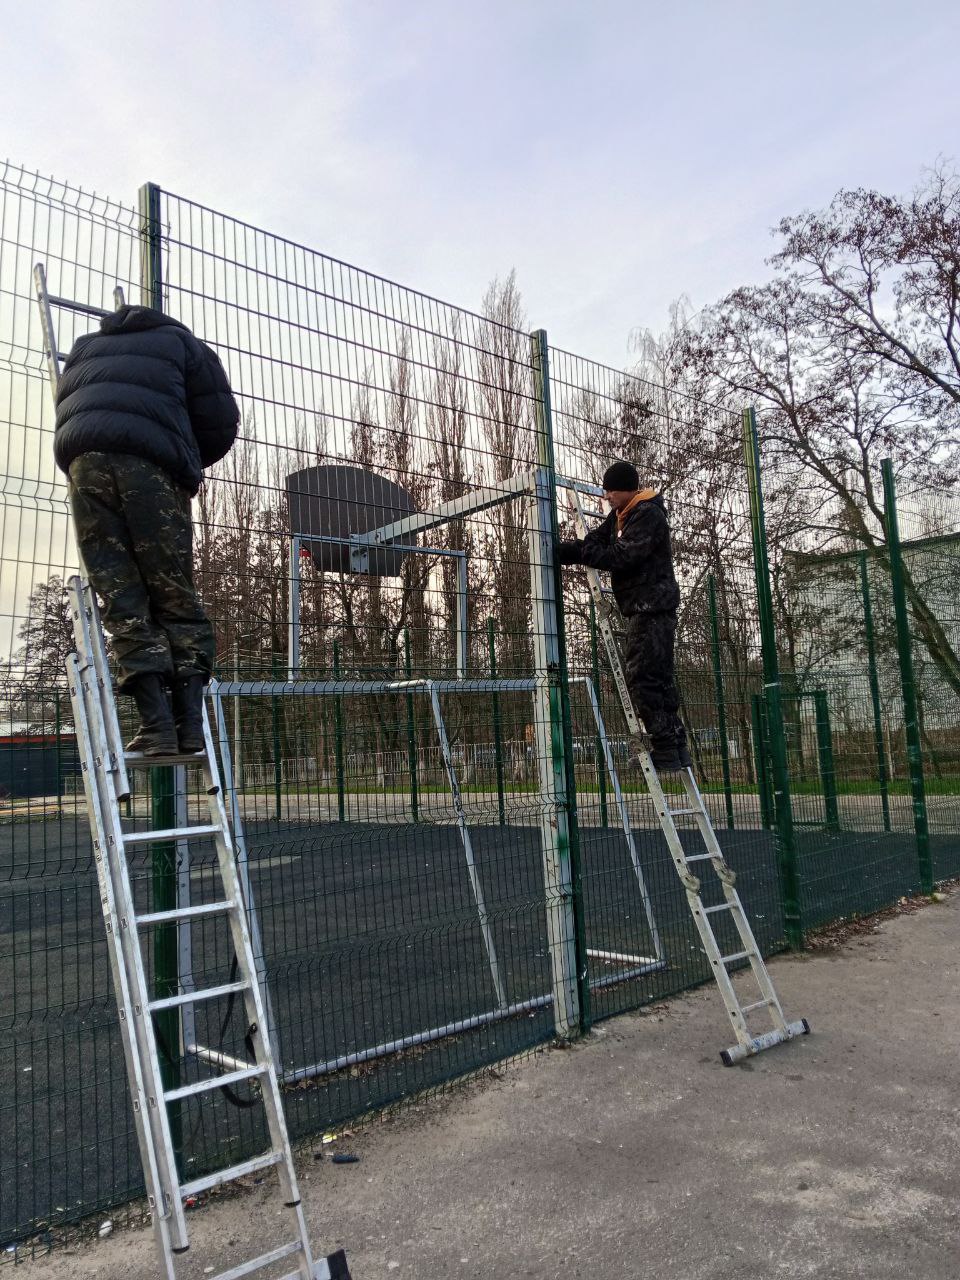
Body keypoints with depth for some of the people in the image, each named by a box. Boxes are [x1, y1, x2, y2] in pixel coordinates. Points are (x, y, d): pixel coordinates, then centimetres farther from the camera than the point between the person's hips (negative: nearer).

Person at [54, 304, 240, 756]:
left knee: (122, 602, -3)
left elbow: (68, 410, 29)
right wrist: (188, 465, 30)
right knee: (176, 598, 1)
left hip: (83, 461, 3)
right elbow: (220, 423, 15)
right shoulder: (182, 343, 24)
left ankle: (156, 725, -12)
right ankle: (189, 723, -8)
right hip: (151, 464, -2)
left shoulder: (85, 347, 35)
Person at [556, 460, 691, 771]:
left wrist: (576, 552, -17)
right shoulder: (621, 515, 17)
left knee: (643, 677, -11)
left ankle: (665, 750, -8)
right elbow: (596, 540, 9)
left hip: (652, 606, -10)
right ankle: (676, 748, 18)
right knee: (659, 677, 12)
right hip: (644, 607, 10)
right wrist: (565, 549, -7)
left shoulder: (647, 514, -12)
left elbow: (622, 556, -21)